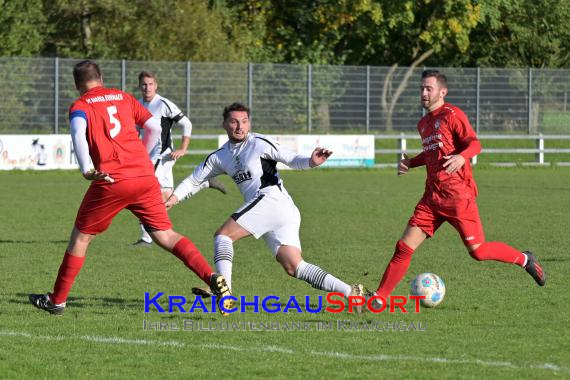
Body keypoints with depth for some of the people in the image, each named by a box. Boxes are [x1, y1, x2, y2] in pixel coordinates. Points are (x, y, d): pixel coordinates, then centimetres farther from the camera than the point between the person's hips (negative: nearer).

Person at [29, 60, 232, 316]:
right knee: (165, 236, 6)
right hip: (145, 178, 3)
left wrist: (86, 170, -27)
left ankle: (57, 300, 19)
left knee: (81, 237, 12)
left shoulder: (80, 106, 6)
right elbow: (154, 128, 15)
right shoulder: (123, 97, 18)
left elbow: (78, 133, -16)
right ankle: (212, 277, -13)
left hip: (111, 182, -3)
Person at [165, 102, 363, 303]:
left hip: (272, 198, -7)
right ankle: (351, 292, -7)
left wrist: (311, 161, -24)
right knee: (294, 267, -2)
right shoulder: (219, 157, 22)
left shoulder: (260, 143, 1)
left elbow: (290, 159, -4)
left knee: (223, 235, -9)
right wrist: (172, 199, 15)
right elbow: (194, 180, 27)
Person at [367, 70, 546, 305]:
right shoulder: (423, 124, 18)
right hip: (432, 196, 7)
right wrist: (410, 163, 15)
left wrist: (461, 157, -36)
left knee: (477, 251, -4)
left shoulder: (452, 115, -6)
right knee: (404, 247, -3)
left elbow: (474, 144, -16)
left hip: (457, 195, -7)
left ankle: (525, 260, 20)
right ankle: (378, 299, -3)